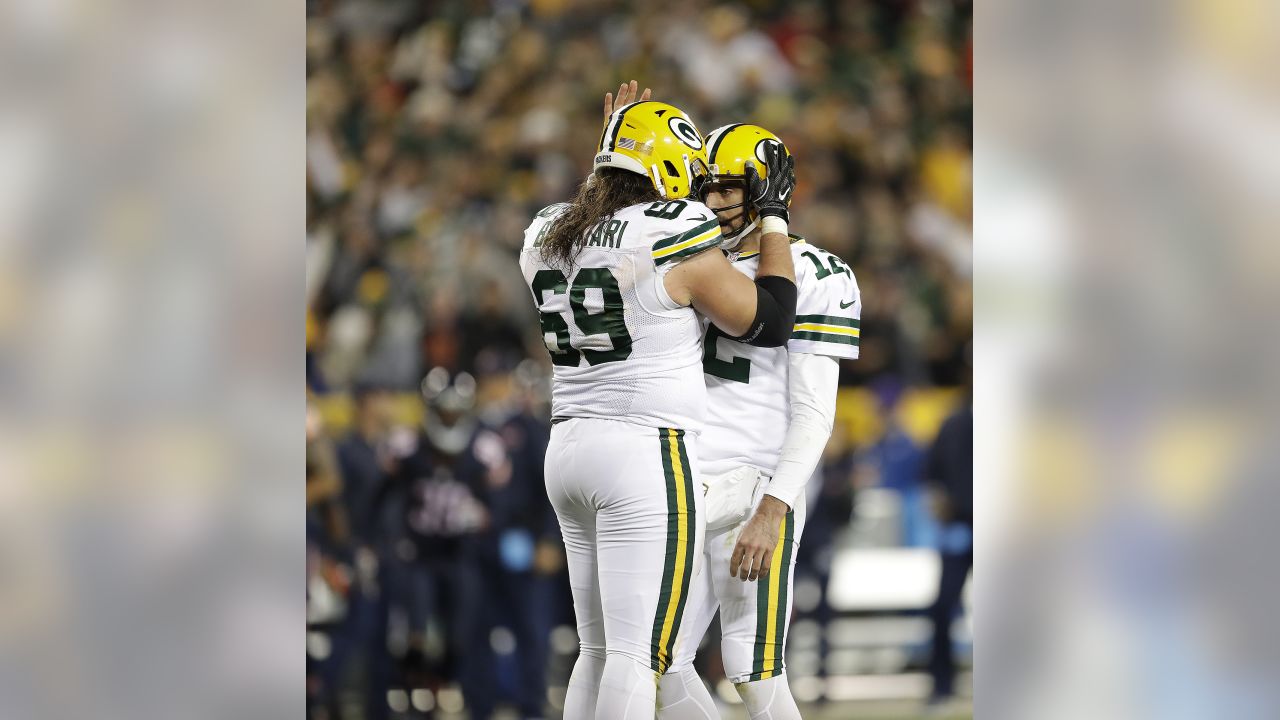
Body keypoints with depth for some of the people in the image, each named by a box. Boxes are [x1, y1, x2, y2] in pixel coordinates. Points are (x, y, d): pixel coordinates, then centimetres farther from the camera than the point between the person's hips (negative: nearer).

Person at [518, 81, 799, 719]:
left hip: (570, 450, 8)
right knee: (637, 656, -8)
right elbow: (770, 321, -2)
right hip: (647, 453, -8)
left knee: (598, 651, 14)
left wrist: (611, 141, 35)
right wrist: (774, 216, 9)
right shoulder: (676, 242, -13)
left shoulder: (548, 239, 8)